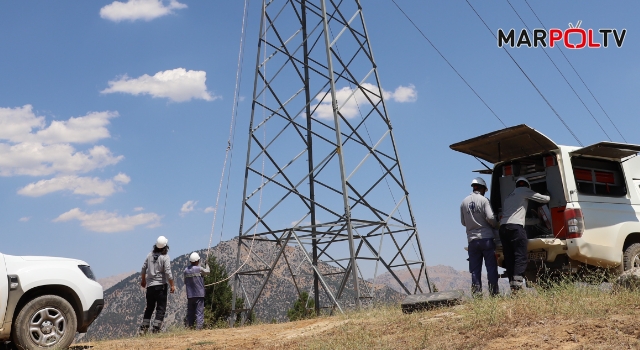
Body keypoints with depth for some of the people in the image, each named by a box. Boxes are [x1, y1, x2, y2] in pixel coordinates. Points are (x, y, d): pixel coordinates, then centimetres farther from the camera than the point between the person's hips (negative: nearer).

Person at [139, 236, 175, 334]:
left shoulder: (150, 255, 5)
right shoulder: (165, 257, -10)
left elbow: (143, 269, 10)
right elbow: (168, 273, -15)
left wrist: (143, 280, 25)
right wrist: (172, 285, -8)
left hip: (150, 285, 5)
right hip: (161, 285, -5)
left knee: (149, 307, 17)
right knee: (161, 308, 1)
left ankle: (144, 327, 17)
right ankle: (156, 329, -4)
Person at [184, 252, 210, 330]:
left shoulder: (186, 270, 3)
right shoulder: (199, 269, -10)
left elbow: (185, 282, 10)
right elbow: (207, 271, 9)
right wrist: (206, 265, 26)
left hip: (190, 295, 5)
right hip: (199, 294, -5)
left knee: (190, 313, 13)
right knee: (199, 312, -3)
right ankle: (198, 327, -11)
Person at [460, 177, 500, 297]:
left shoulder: (464, 202, 7)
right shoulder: (483, 200, -5)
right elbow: (490, 218, -13)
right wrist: (496, 225, 6)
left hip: (472, 240, 4)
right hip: (486, 238, -3)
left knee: (475, 269, 6)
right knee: (491, 267, 3)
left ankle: (476, 294, 4)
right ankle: (494, 293, 4)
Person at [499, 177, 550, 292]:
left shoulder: (509, 196, 31)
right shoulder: (524, 190, 12)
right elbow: (544, 199, 15)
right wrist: (549, 197, 36)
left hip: (503, 227, 7)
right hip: (515, 227, -7)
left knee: (509, 258, 4)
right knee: (521, 257, -9)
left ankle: (512, 285, -2)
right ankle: (517, 284, -22)